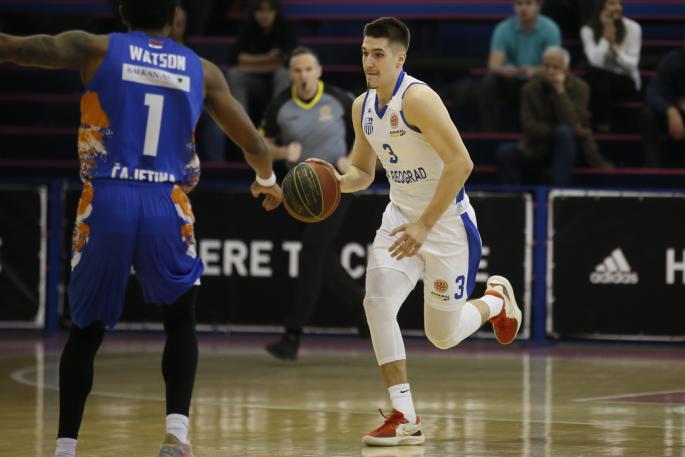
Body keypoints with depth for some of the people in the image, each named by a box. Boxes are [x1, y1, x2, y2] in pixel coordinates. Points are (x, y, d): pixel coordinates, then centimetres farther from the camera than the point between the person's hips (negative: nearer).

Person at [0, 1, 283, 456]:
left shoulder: (96, 49, 7)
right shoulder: (202, 71, 13)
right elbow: (252, 142, 20)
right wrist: (268, 180, 40)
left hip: (106, 203, 0)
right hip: (167, 209, 0)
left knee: (86, 331, 16)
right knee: (181, 322, 19)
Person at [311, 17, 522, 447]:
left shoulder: (417, 98, -22)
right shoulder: (363, 107, 3)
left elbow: (460, 162, -27)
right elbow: (363, 172, 16)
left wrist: (425, 225, -28)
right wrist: (334, 181, -8)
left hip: (448, 221, -6)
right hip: (401, 216, 6)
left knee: (443, 335, 3)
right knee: (377, 302, -18)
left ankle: (496, 299, 38)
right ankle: (405, 419, -13)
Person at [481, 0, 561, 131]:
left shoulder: (549, 29, -12)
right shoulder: (503, 29, -9)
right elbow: (494, 64, -18)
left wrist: (535, 71, -41)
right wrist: (504, 69, -43)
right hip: (511, 82, 1)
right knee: (490, 81, -28)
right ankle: (490, 133, -22)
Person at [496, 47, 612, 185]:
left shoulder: (579, 88, -8)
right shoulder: (531, 88, -3)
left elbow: (571, 123, -22)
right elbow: (529, 127, -10)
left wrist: (560, 91, -26)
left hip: (567, 148, -2)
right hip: (537, 148, 2)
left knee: (564, 132, -36)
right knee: (505, 152, -26)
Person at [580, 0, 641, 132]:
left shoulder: (633, 28, -6)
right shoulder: (588, 30, -5)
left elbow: (632, 65, -11)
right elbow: (595, 62, -19)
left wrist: (614, 45, -22)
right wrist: (606, 35, -19)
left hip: (625, 81, -1)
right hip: (599, 78, 1)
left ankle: (603, 125, -19)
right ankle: (601, 124, -25)